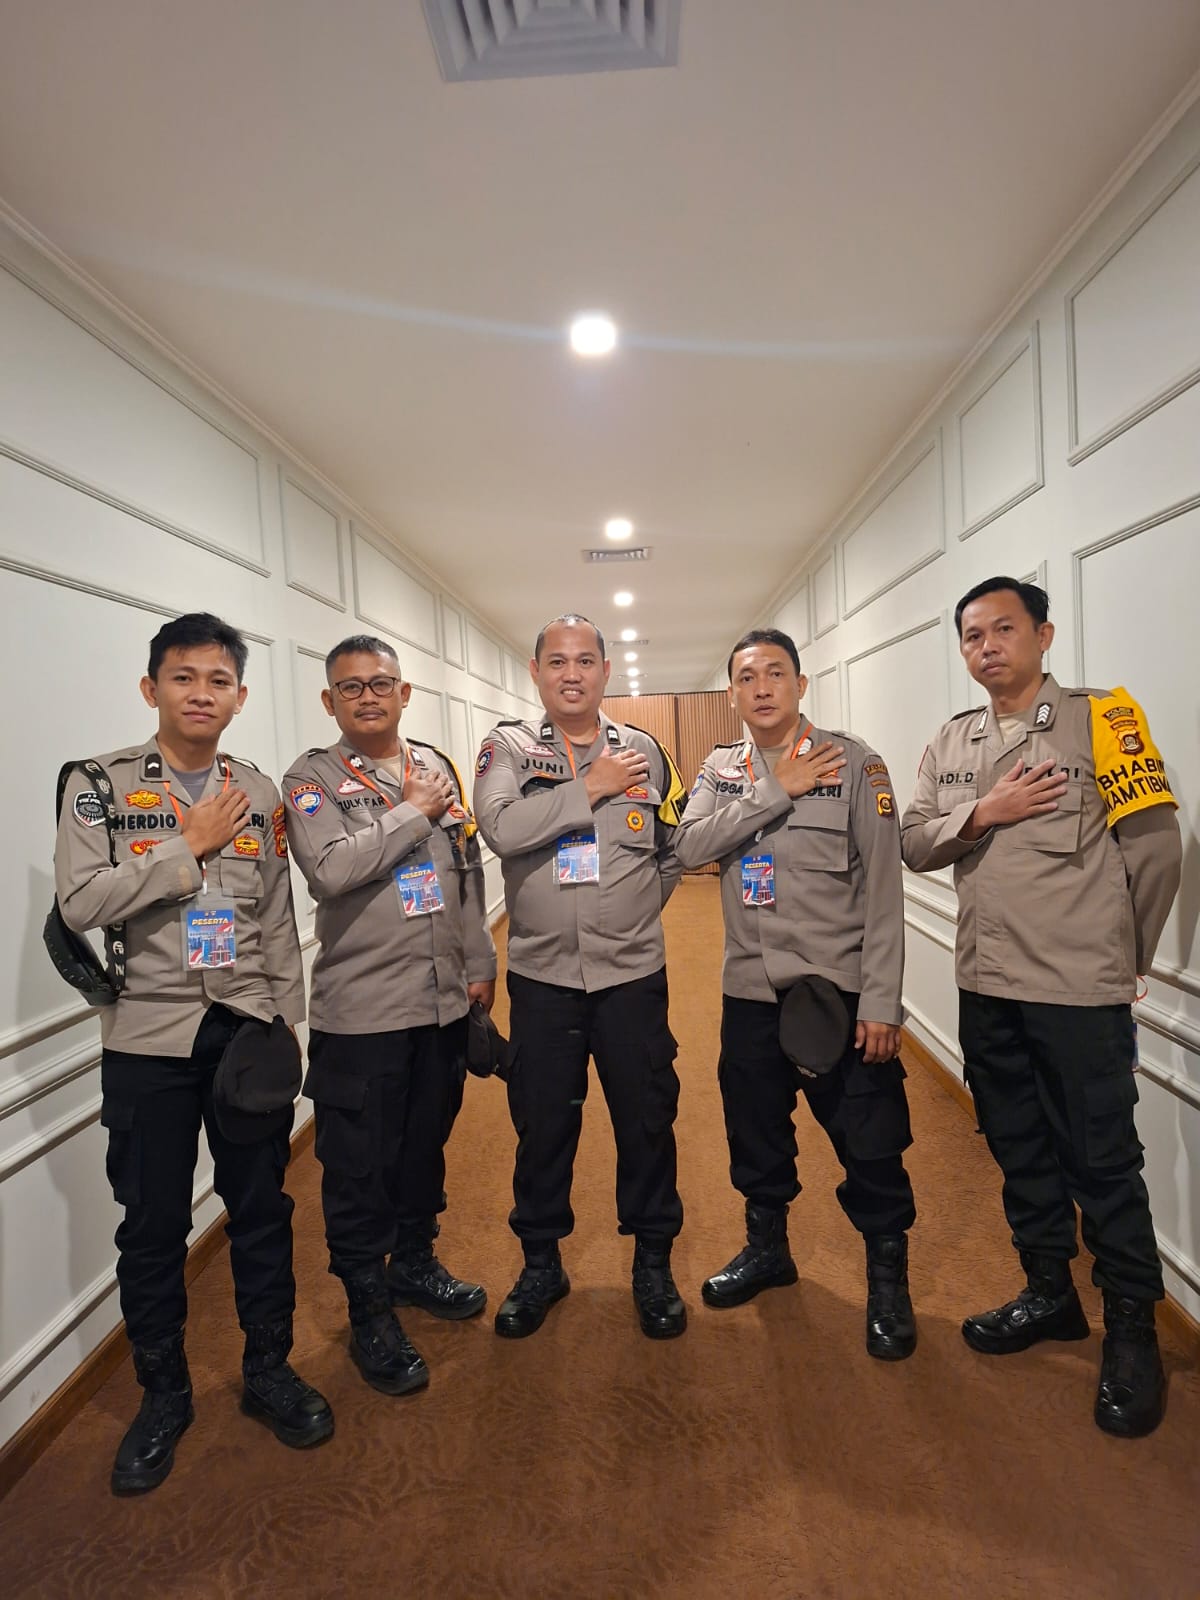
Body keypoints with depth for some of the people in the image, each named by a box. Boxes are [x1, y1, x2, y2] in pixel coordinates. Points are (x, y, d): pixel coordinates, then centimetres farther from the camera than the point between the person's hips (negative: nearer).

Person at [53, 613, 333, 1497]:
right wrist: (191, 844, -16)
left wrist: (288, 1023, 5)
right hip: (148, 1038, -2)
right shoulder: (101, 785, -3)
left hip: (250, 1030, 2)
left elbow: (279, 924, 8)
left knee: (263, 1207, 12)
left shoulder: (260, 793, 5)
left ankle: (269, 1370, 32)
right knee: (152, 1224, 10)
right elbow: (80, 902, -15)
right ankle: (163, 1395, 32)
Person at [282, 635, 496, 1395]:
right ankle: (370, 1310, 26)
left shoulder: (439, 766, 9)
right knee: (360, 1167, 7)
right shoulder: (313, 779, -6)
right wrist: (415, 812, -16)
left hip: (444, 1000, 5)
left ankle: (414, 1261, 42)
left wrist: (480, 963, 12)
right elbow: (330, 869, -24)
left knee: (427, 1145, 20)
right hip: (361, 1011, -5)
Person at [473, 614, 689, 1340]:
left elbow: (678, 849, 11)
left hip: (633, 971, 1)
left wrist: (636, 910, 3)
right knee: (543, 1125, 13)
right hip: (542, 973, 0)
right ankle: (541, 1263, 35)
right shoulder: (509, 747, -2)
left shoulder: (644, 750, 4)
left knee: (648, 1121, 11)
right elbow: (502, 828, -21)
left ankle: (654, 1263, 33)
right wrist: (592, 788, -16)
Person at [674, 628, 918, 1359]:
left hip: (840, 989, -4)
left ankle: (888, 1277, 29)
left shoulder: (853, 763, -8)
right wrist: (777, 789, -19)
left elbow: (883, 889, -10)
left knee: (872, 1146, 4)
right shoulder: (721, 770, 5)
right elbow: (690, 845, -13)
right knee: (755, 1134, 19)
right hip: (751, 990, 4)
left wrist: (880, 1001, -14)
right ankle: (768, 1246, 43)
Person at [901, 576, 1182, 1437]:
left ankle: (1133, 1331, 25)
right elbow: (913, 845, 4)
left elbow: (1154, 846, -8)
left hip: (1078, 990, -5)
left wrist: (1115, 957, 0)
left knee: (1103, 1160, 5)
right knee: (1020, 1148, 18)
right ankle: (1051, 1292, 37)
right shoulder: (951, 742, 8)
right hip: (986, 984, 6)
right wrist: (982, 812, -14)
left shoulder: (1100, 718, -8)